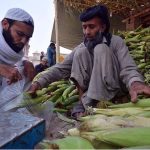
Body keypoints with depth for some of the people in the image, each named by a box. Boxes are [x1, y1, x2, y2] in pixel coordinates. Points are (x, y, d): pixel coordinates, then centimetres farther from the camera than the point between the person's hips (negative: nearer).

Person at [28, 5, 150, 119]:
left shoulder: (116, 41, -9)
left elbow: (128, 69, -23)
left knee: (100, 49, -24)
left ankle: (89, 104, -28)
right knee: (80, 52, -17)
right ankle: (83, 102, -23)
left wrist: (135, 83, -47)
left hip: (113, 90, -3)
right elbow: (61, 68, -5)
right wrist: (39, 83, -21)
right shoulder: (81, 47, 2)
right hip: (90, 90, 3)